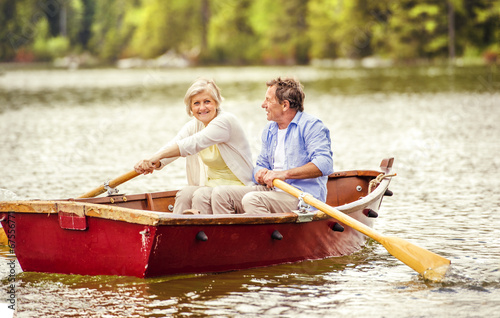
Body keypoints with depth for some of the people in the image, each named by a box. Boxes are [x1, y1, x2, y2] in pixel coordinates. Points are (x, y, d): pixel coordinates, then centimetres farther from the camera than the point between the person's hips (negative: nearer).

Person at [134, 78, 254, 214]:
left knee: (201, 195, -29)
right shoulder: (193, 126, 7)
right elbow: (173, 145, -11)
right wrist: (156, 162, -33)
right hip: (211, 185, 6)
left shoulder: (226, 121, -16)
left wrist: (158, 156, -38)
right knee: (184, 194, -21)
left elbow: (195, 143, -29)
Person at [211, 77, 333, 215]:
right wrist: (260, 174, -3)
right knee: (220, 193, -7)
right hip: (271, 190, 8)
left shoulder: (311, 126, -7)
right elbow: (262, 163, 25)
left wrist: (284, 174, -27)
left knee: (252, 199, -33)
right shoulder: (269, 130, 19)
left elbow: (324, 164, -21)